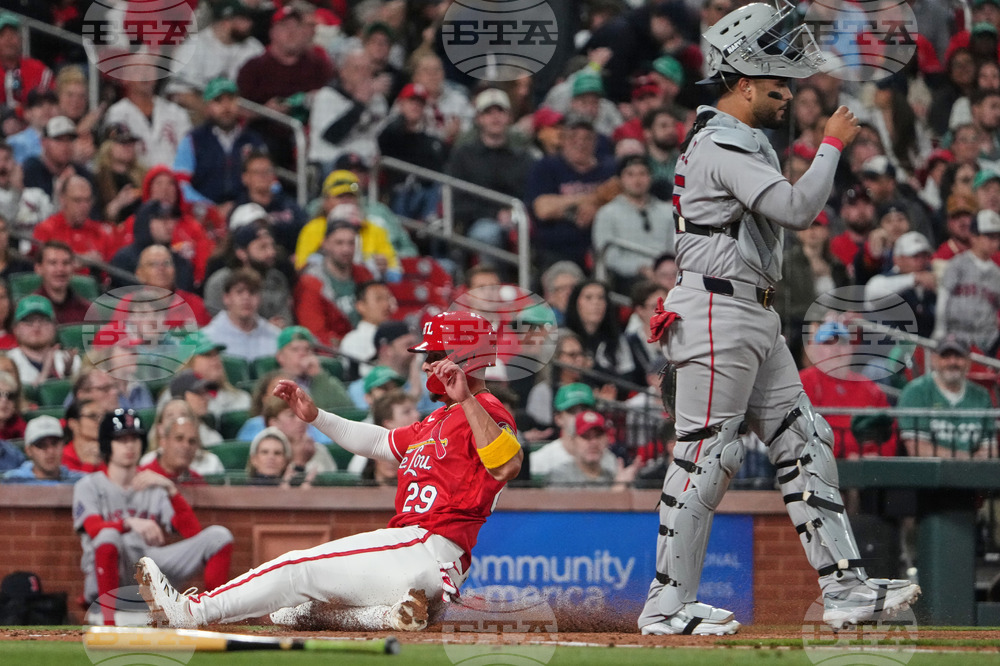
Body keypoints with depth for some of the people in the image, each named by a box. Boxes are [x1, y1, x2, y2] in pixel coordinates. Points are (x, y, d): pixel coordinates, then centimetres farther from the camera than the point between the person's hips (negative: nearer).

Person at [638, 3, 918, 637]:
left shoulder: (745, 140, 17)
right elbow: (797, 208, -25)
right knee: (707, 455, -8)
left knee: (804, 442, 8)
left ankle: (843, 584, 8)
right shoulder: (723, 148, -17)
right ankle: (668, 605, -4)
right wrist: (833, 143, -14)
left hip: (756, 317, 11)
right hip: (719, 311, -11)